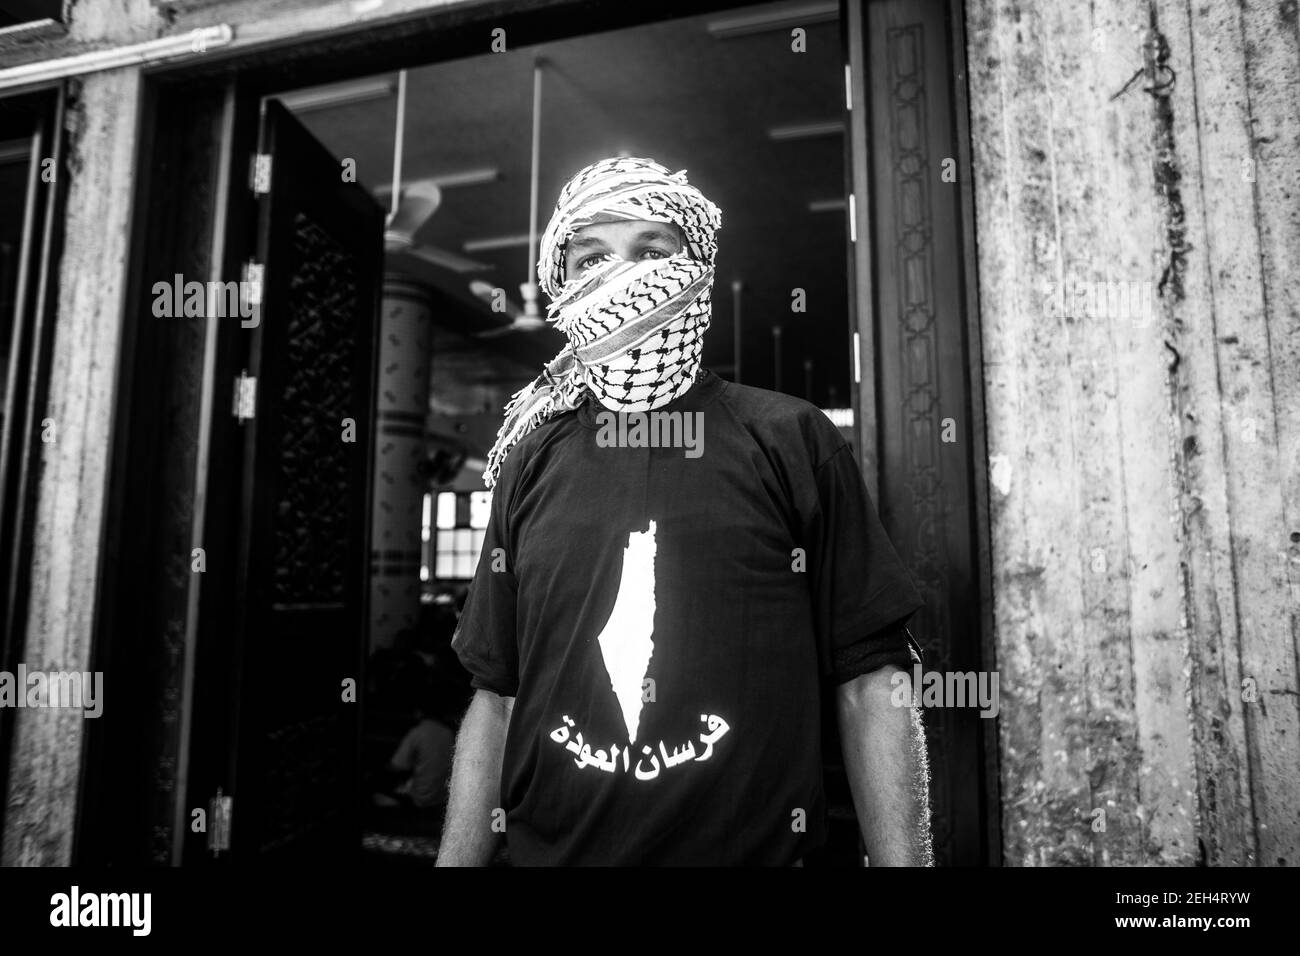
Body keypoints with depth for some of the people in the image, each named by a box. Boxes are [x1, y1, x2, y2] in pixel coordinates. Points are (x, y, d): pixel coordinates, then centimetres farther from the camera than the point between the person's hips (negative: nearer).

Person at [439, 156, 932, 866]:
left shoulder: (792, 439, -7)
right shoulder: (530, 460, 1)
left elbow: (870, 684, -8)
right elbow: (495, 696, 4)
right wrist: (454, 861, 1)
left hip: (755, 850, -2)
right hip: (548, 849, 3)